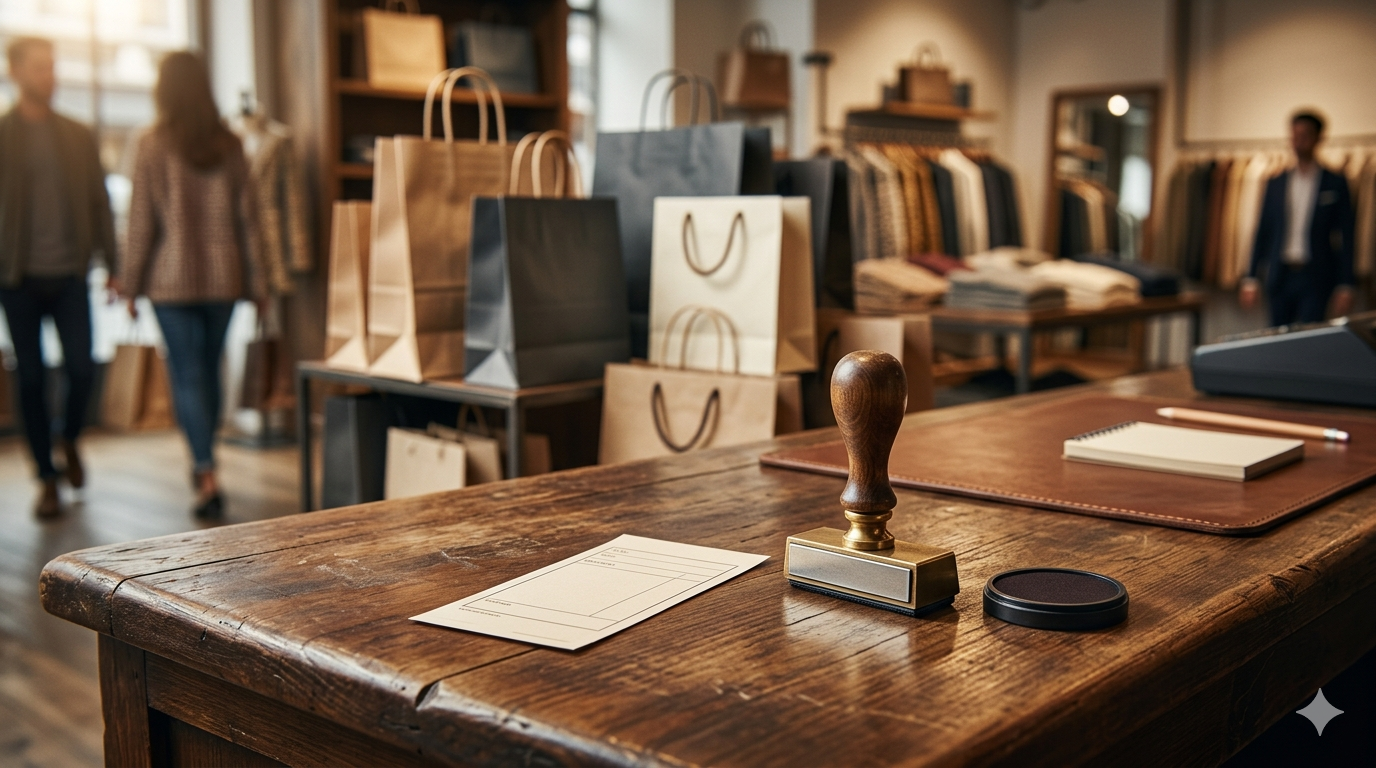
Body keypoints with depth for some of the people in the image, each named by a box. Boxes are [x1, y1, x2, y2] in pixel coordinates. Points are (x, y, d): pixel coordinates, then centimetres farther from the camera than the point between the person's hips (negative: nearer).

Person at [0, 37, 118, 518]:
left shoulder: (79, 137, 9)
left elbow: (100, 203, 11)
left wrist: (113, 267, 6)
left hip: (70, 274, 2)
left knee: (81, 369, -6)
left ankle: (70, 440, 25)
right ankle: (48, 479, 14)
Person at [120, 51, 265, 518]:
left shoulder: (153, 146, -6)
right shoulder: (230, 145, 3)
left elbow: (141, 221, -6)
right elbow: (247, 217, 4)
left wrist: (130, 283, 2)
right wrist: (256, 279, 10)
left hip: (172, 278, -3)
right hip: (223, 276, 4)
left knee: (186, 375, -1)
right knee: (210, 370, 15)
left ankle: (208, 476, -11)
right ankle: (203, 465, 28)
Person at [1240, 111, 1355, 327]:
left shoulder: (1335, 183, 2)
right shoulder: (1275, 184, 10)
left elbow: (1345, 238, 0)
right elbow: (1263, 233, 11)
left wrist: (1344, 287, -6)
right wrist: (1251, 279, 5)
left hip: (1315, 279, -3)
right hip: (1280, 276, 3)